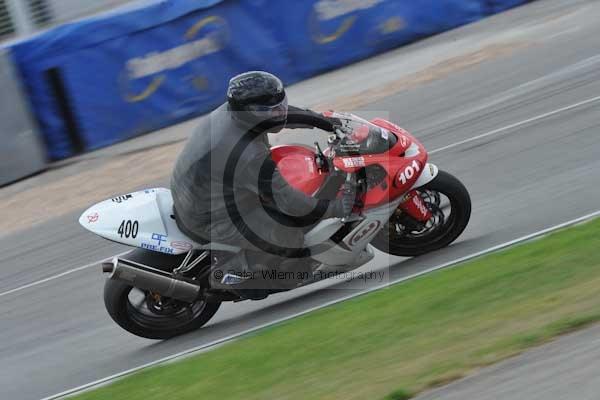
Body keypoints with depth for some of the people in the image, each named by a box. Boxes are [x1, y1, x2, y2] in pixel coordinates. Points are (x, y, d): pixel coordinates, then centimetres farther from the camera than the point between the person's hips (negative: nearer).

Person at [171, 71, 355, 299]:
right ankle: (238, 276, 11)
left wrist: (329, 123, 12)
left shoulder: (232, 110, -11)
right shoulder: (250, 158, -35)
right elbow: (287, 201, -27)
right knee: (287, 238, -10)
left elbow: (288, 114, 6)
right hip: (210, 218, -9)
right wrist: (336, 209, -18)